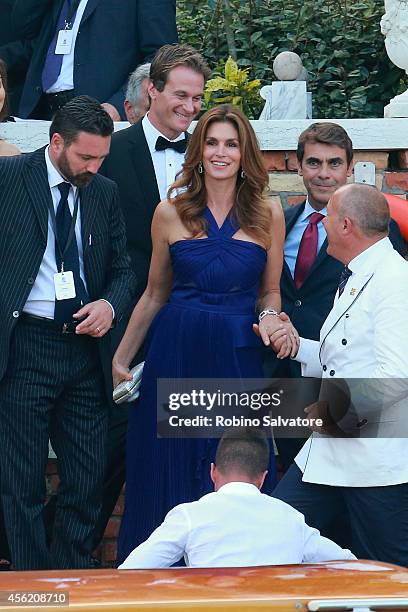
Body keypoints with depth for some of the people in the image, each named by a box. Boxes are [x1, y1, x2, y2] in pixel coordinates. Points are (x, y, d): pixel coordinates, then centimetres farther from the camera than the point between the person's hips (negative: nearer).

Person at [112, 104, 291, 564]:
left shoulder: (268, 215, 2)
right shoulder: (170, 212, 2)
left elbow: (270, 292, 11)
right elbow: (154, 295, 11)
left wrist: (270, 317, -11)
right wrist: (121, 358, 13)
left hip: (237, 354, 0)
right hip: (176, 350, 0)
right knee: (167, 470, 6)